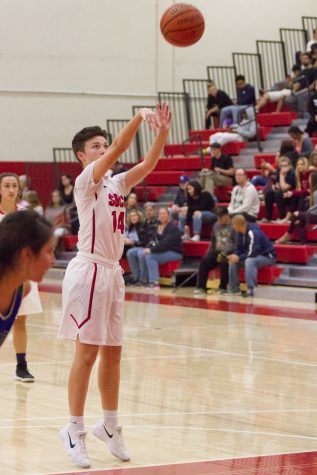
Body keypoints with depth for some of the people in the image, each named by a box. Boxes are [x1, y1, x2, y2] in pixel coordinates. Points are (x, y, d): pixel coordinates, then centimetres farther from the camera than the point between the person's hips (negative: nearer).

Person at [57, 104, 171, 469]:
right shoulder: (85, 180, -7)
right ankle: (75, 431, 1)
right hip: (89, 270, -8)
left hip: (112, 272, 8)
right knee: (87, 354, -6)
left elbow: (149, 163, 2)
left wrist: (162, 130, -12)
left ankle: (109, 426, 23)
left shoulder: (116, 183, 13)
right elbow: (118, 149, -22)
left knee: (112, 353, 12)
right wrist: (139, 117, -28)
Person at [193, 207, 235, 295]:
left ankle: (223, 288, -17)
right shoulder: (216, 225, 16)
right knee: (204, 261, -17)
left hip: (229, 253, -6)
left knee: (224, 263, -34)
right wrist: (209, 251, 13)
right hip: (217, 251, 6)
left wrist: (224, 253, -22)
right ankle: (201, 287, -16)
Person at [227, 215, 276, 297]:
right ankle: (234, 288, 1)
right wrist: (234, 256, -14)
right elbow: (238, 249, 7)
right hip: (253, 256, 9)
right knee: (233, 261, -3)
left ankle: (250, 290, -36)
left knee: (249, 261, -36)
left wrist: (239, 258, -24)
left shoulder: (253, 233, -27)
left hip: (267, 256, -9)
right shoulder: (239, 234, -1)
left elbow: (253, 252, -30)